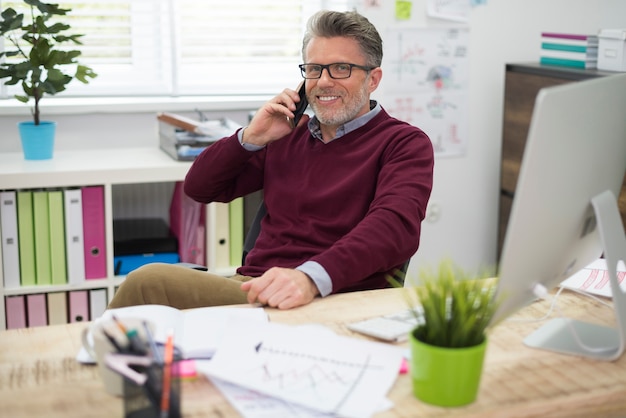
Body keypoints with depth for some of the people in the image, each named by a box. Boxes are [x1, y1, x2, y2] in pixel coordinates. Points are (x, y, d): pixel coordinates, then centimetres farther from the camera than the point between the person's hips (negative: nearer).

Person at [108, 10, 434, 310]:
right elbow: (198, 188, 24)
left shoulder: (405, 143, 3)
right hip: (252, 287, 5)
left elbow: (396, 226, -19)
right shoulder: (290, 136, 19)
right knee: (148, 281, -26)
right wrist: (252, 138, 6)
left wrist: (311, 278, -37)